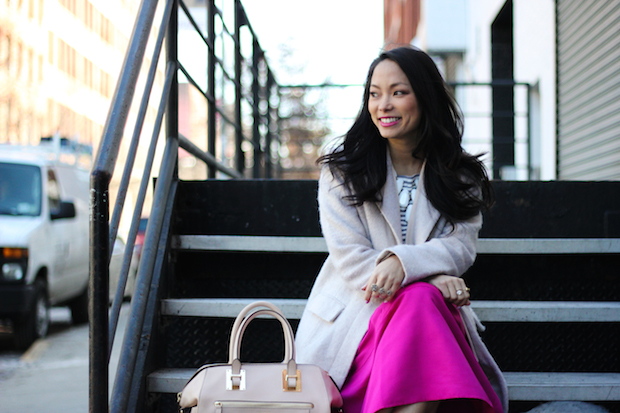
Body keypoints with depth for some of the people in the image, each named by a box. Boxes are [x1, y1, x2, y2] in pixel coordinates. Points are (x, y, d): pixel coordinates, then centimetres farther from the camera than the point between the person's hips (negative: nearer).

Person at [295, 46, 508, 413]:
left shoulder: (461, 176, 11)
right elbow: (350, 258, -4)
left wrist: (402, 261, -23)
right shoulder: (341, 171, 5)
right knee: (419, 299, -34)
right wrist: (431, 277, -18)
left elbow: (461, 247, -1)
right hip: (354, 314, -2)